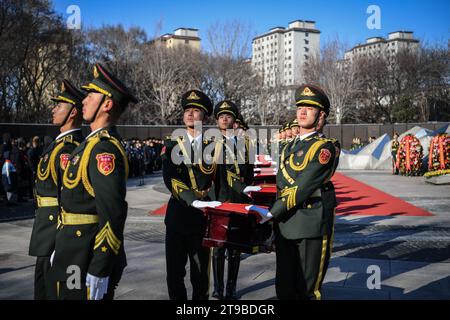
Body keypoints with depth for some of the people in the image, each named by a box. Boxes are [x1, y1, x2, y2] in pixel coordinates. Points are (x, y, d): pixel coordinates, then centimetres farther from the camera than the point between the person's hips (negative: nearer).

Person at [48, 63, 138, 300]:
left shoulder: (105, 149, -20)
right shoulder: (92, 143, 12)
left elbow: (113, 214, -26)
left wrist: (98, 274, -25)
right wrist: (61, 249, 20)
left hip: (87, 262, -9)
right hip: (75, 254, 9)